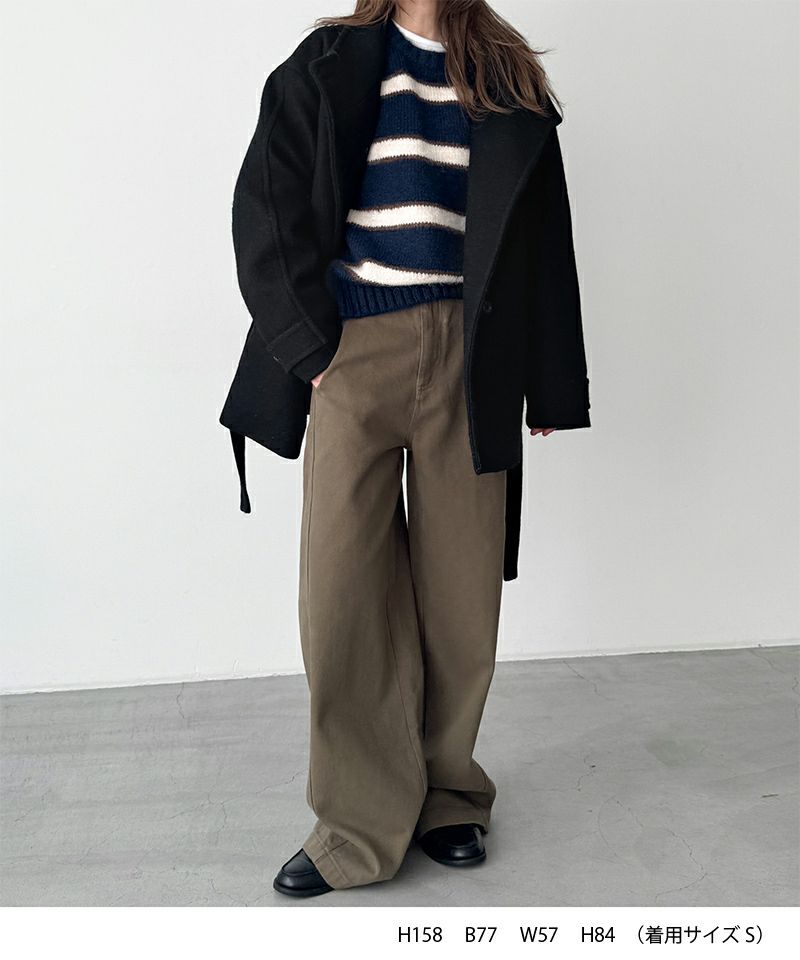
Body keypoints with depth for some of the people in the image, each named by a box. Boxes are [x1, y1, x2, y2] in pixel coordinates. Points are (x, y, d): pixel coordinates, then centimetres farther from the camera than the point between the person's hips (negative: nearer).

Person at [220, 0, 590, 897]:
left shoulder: (511, 82, 13)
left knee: (460, 589, 5)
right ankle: (361, 824, 11)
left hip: (469, 360, 2)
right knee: (342, 592, -3)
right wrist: (310, 347, -6)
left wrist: (550, 384, 9)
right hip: (353, 352, -1)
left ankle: (446, 798, 23)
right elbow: (264, 210, 4)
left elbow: (546, 241, 13)